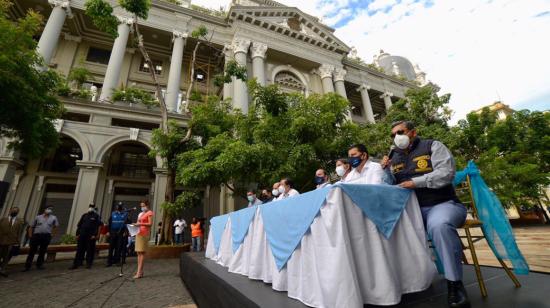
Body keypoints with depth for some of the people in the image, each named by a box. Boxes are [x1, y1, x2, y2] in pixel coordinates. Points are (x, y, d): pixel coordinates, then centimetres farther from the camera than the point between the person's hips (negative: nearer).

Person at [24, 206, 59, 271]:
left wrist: (52, 234, 7)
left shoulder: (53, 218, 8)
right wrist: (30, 235, 0)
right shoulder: (38, 217, 7)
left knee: (42, 251, 8)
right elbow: (32, 227, 9)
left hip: (46, 236, 1)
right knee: (32, 251, 2)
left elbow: (56, 226, 14)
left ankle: (39, 265, 19)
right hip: (36, 235, 0)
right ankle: (27, 266, 10)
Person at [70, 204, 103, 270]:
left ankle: (89, 264, 14)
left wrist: (97, 235, -12)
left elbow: (100, 225, -6)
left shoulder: (96, 216, 0)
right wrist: (77, 234, 7)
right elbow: (79, 225, 16)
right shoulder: (84, 215, 14)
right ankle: (76, 264, 14)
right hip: (82, 235, 4)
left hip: (91, 236, -4)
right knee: (79, 250, 6)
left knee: (90, 250, 3)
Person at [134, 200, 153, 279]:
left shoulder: (149, 213, -2)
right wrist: (136, 224, 4)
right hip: (139, 233, 8)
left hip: (145, 233, -8)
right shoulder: (140, 214, 20)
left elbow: (150, 223, -11)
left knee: (142, 252, -9)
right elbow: (138, 223, 24)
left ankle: (139, 272, -9)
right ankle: (140, 271, 11)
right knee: (138, 252, 6)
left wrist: (141, 224, -19)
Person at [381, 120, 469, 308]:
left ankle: (454, 284, -19)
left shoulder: (432, 146, 3)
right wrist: (386, 170, -4)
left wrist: (415, 182, -19)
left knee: (439, 225, -37)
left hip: (442, 204, -4)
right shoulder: (394, 157, 15)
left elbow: (446, 173, -11)